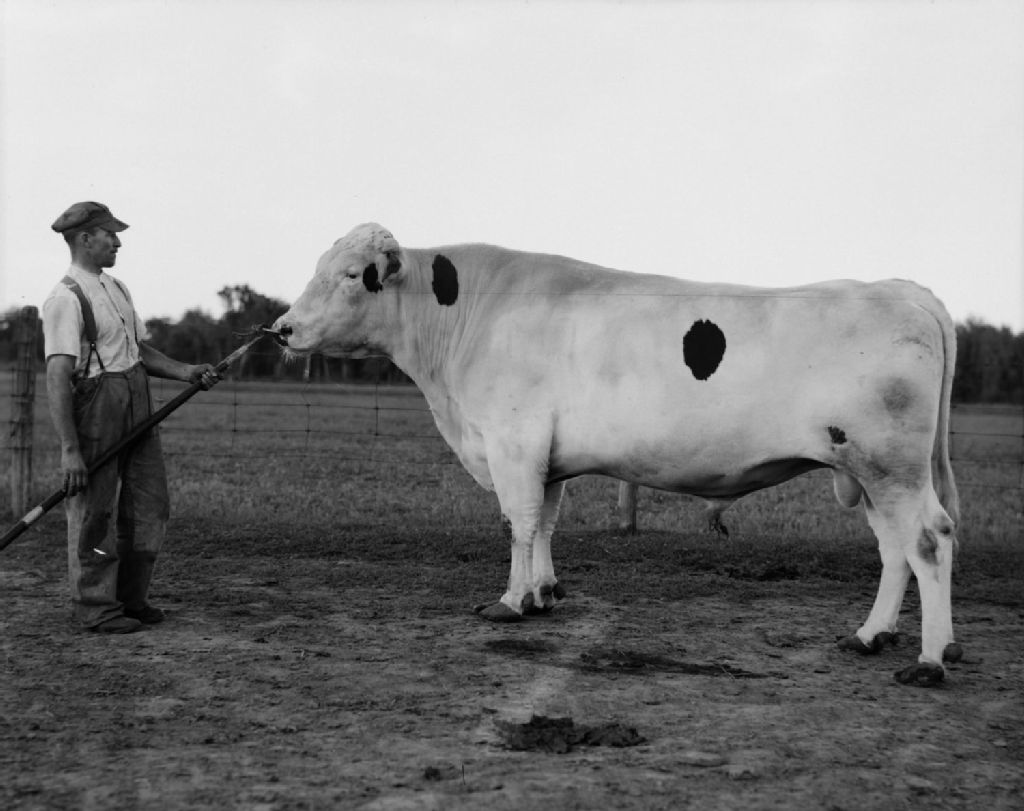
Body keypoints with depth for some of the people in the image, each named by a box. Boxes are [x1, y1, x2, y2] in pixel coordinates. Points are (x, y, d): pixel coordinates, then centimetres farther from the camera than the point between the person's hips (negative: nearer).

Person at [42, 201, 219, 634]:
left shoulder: (116, 288, 15)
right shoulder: (66, 298, -14)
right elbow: (57, 377, -19)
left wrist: (186, 372, 3)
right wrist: (69, 448, -23)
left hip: (137, 407, 9)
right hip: (95, 408, -9)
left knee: (149, 506, 12)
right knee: (93, 513, 1)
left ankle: (131, 598, 25)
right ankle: (94, 607, 13)